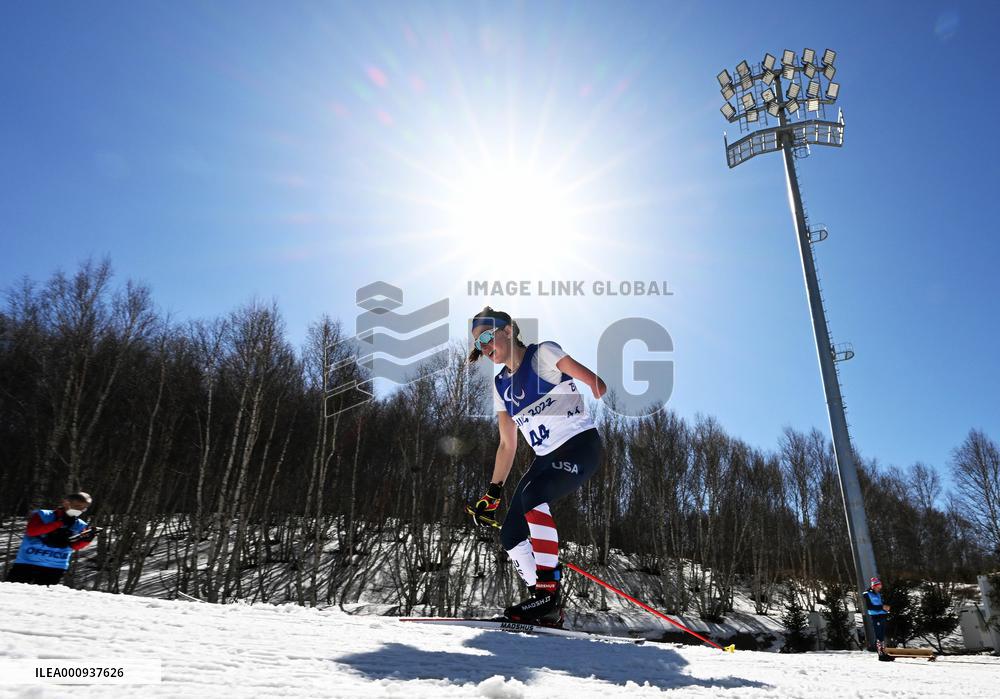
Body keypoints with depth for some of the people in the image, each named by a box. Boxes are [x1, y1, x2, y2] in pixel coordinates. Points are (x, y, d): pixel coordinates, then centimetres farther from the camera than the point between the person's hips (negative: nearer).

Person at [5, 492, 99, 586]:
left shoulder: (80, 526, 6)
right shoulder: (43, 515, -1)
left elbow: (75, 546, -4)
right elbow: (31, 531, -16)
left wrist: (86, 539, -26)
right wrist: (60, 523, -19)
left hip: (55, 569, 2)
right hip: (27, 563, -2)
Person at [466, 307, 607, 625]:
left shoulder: (543, 354, -5)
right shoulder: (501, 386, 12)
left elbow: (594, 382, -9)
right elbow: (507, 445, 15)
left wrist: (598, 388, -26)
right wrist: (492, 493, 12)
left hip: (581, 446, -7)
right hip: (546, 457, 8)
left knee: (532, 495, -32)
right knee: (510, 536, -3)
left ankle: (549, 587, -23)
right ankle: (548, 608, 8)